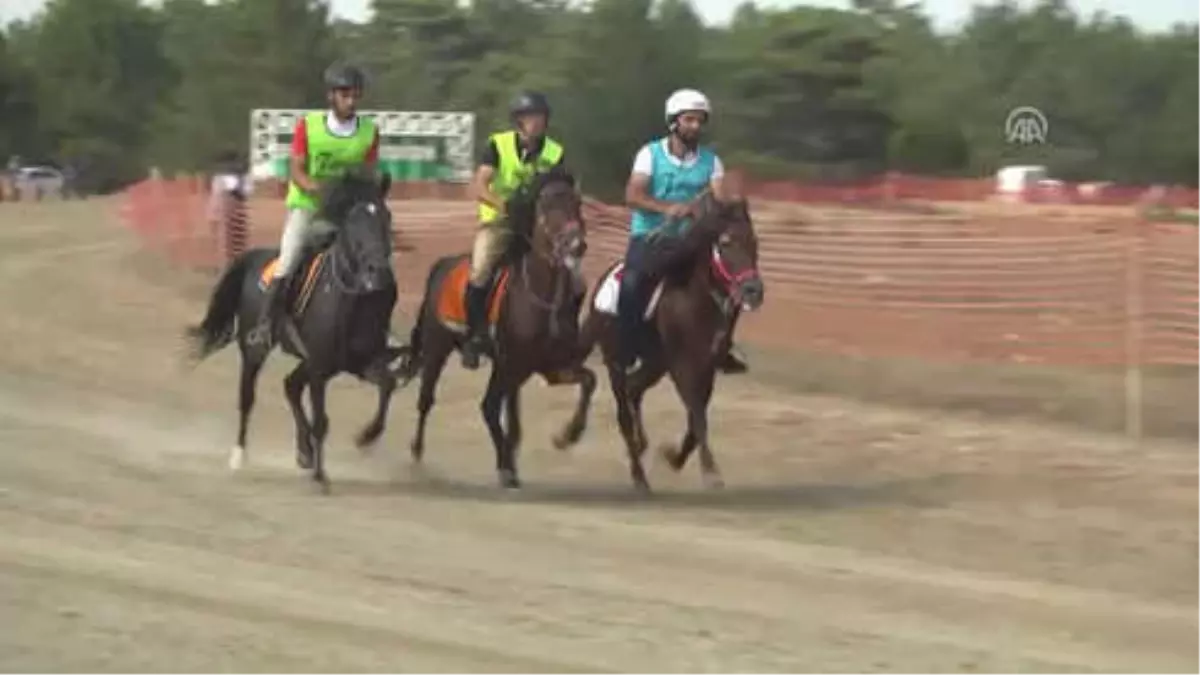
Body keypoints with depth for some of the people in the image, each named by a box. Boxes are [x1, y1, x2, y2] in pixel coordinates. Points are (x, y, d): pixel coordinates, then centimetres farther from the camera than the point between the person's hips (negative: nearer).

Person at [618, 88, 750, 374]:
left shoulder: (711, 161, 6)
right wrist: (666, 207, -29)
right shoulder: (650, 154, -2)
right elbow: (632, 196, -13)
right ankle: (625, 355, -15)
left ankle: (721, 349, 4)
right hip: (650, 235, -3)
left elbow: (719, 202, -5)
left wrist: (692, 207, -26)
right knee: (633, 282, -27)